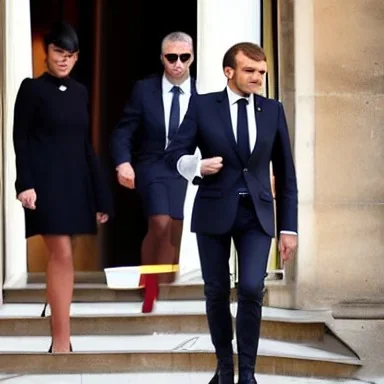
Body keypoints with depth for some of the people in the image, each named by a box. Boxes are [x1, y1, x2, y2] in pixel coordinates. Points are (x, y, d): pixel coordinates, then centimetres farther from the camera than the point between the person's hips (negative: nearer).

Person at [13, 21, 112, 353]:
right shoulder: (32, 88, -2)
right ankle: (62, 342, -12)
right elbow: (20, 139, -5)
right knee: (62, 255, -13)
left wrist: (100, 193, 11)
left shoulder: (80, 92, 13)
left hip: (75, 180, 5)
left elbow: (85, 144, 14)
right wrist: (25, 184, -16)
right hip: (47, 181, -5)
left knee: (61, 256, 8)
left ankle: (57, 330, 16)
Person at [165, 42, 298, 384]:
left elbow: (285, 173, 7)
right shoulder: (202, 105, 0)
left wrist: (288, 227, 4)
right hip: (214, 212, 0)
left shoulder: (273, 110, 5)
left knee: (252, 289, -13)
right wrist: (197, 167, -21)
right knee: (217, 292, 7)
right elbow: (174, 153, 1)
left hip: (256, 215, 0)